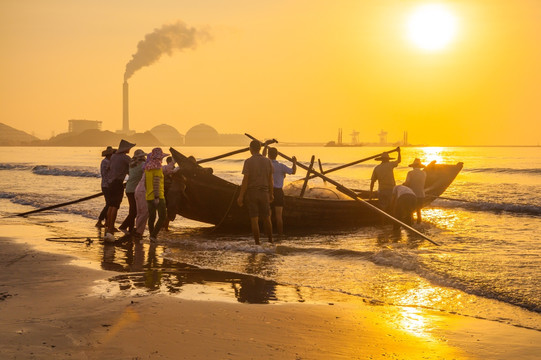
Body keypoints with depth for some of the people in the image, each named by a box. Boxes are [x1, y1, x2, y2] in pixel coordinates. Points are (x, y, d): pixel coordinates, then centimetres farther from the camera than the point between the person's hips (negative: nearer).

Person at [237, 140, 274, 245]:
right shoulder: (267, 161, 2)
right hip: (264, 193, 3)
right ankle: (270, 241, 22)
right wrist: (271, 194, 16)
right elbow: (270, 180, 6)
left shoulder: (248, 161, -10)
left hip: (251, 193, -3)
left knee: (254, 220, 1)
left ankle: (257, 244, 1)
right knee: (266, 218, 15)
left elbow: (245, 180, -14)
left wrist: (240, 196, -10)